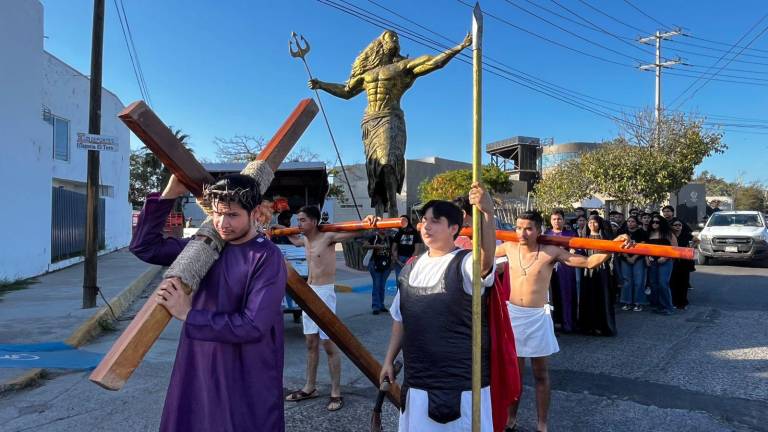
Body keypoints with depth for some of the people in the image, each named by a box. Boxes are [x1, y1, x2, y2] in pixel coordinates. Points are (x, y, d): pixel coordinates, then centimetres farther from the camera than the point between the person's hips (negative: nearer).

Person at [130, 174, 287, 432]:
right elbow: (144, 246, 5)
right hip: (198, 371, 6)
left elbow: (253, 325, -23)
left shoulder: (267, 258, -17)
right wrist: (168, 195, -5)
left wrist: (188, 315, -22)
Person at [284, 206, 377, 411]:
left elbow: (352, 232, -27)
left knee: (329, 344, -3)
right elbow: (295, 240, 36)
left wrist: (364, 223, -46)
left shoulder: (328, 237, -13)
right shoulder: (306, 240, 11)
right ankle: (310, 387, 27)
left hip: (325, 292, -8)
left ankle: (336, 392, 6)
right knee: (311, 343, 15)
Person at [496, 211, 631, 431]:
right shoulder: (509, 248, -1)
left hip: (538, 317, -2)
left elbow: (589, 262, -12)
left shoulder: (551, 252, -9)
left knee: (540, 373, 9)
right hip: (513, 314, 2)